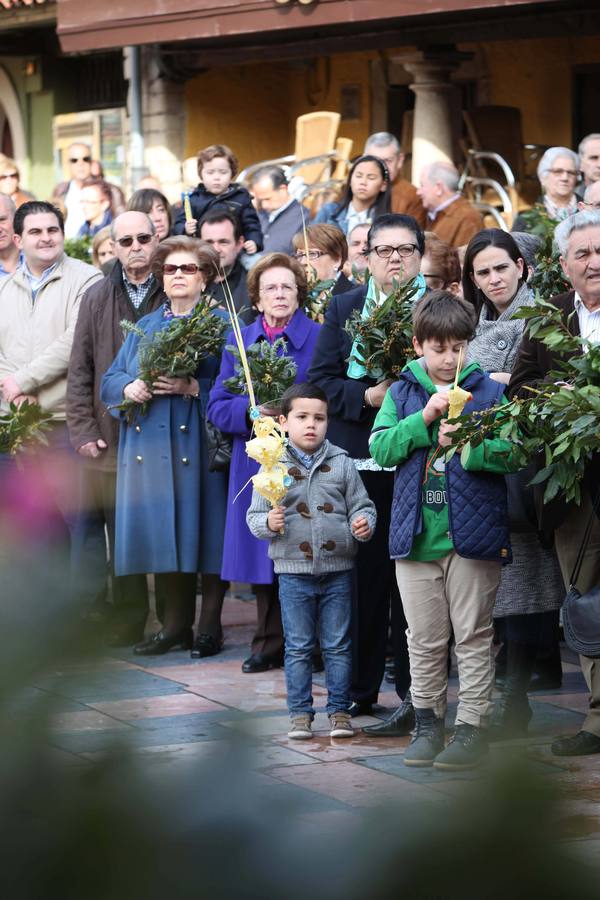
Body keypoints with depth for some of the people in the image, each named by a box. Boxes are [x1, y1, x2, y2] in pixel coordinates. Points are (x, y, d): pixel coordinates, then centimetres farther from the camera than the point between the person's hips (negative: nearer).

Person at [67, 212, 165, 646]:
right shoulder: (97, 298, 10)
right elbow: (80, 372, 9)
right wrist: (83, 431, 2)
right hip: (110, 442, 2)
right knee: (120, 537, 5)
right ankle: (125, 624, 13)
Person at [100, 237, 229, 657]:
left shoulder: (221, 323, 4)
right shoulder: (145, 327, 20)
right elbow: (110, 380, 15)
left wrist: (192, 387, -20)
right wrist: (130, 389, -6)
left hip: (199, 445, -4)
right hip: (149, 447, 4)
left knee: (203, 529, -5)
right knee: (161, 533, 2)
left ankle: (211, 623, 2)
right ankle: (174, 623, 8)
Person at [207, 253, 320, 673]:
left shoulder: (321, 339, 2)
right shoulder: (238, 342, 12)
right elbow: (217, 408, 6)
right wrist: (251, 409, -13)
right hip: (256, 462, 3)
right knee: (263, 556, 4)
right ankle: (270, 643, 12)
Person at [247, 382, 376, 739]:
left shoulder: (341, 464, 3)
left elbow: (361, 505, 6)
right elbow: (254, 514, 3)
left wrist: (364, 524, -15)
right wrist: (268, 523, -18)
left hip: (337, 569, 1)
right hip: (293, 571, -1)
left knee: (337, 645, 7)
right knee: (298, 647, 5)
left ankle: (340, 711, 15)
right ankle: (300, 713, 13)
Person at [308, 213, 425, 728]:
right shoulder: (344, 309, 9)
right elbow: (320, 380, 4)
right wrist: (368, 396, -11)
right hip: (359, 463, 2)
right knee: (363, 576, 7)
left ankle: (414, 694, 10)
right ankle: (359, 691, 17)